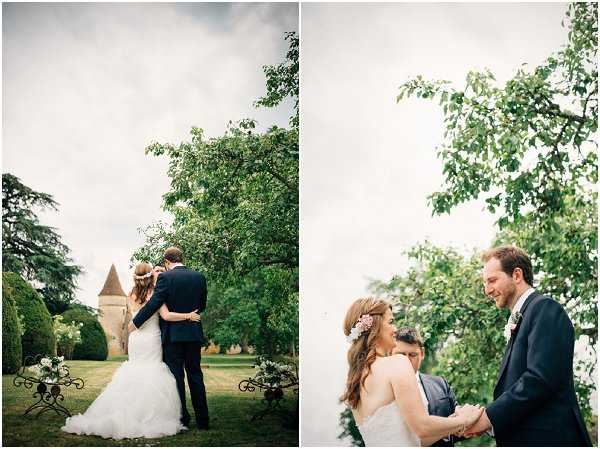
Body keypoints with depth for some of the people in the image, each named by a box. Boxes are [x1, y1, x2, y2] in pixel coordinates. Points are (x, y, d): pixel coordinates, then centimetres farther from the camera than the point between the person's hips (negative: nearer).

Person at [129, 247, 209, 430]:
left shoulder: (165, 277, -9)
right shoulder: (199, 277, 4)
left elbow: (154, 303, -13)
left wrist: (135, 322, -3)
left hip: (173, 334, -4)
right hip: (194, 334, 4)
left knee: (176, 376, 5)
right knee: (195, 375, 11)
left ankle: (182, 419, 8)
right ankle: (202, 420, 12)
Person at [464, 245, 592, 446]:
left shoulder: (545, 308, -10)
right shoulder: (518, 320, 18)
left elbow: (540, 379, -21)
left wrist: (490, 416, -16)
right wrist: (487, 419, 1)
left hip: (547, 438, -9)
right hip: (521, 437, 9)